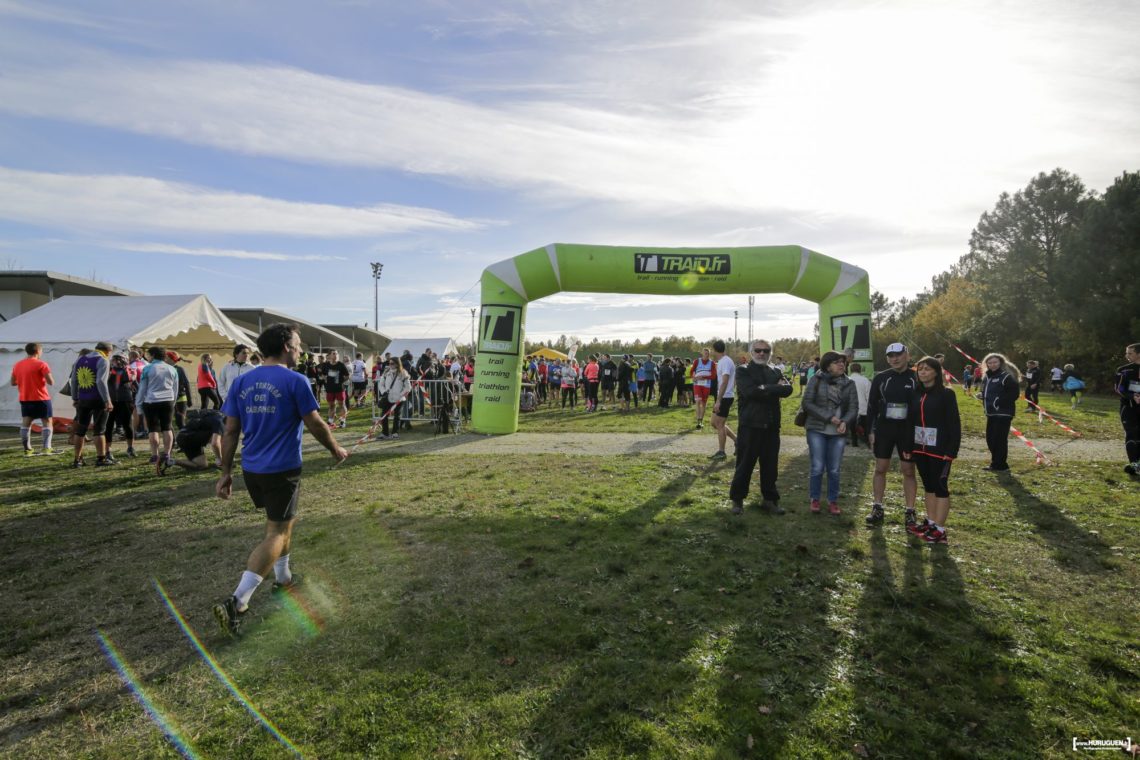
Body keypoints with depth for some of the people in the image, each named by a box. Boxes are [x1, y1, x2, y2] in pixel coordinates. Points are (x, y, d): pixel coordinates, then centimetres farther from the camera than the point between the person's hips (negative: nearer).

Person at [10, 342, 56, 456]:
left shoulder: (17, 365, 8)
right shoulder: (41, 364, -11)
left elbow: (13, 382, 14)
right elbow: (51, 382, -17)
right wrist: (44, 378, 5)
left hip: (25, 399, 6)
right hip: (41, 399, -6)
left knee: (25, 423, 6)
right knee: (47, 422, 1)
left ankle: (27, 449, 5)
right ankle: (47, 448, -5)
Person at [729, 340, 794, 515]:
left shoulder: (775, 372, 14)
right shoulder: (743, 371, -1)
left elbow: (788, 389, -4)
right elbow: (751, 391, -19)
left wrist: (765, 389, -14)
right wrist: (775, 389, -12)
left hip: (772, 426, 5)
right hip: (750, 425, -4)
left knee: (770, 466, 10)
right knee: (744, 464, 3)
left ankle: (770, 499, 24)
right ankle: (737, 499, 17)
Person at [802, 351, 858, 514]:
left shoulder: (849, 384, 7)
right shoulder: (816, 380, -3)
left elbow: (854, 407, 3)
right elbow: (807, 403, -8)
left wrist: (845, 422, -18)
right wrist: (829, 417, -16)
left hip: (838, 433, 3)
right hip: (817, 430, -2)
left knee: (834, 470, 6)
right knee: (818, 468, -1)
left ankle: (833, 501, 21)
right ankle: (815, 500, 16)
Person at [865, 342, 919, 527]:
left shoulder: (916, 378, -3)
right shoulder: (881, 378, 1)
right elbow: (872, 405, 5)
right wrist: (871, 430, 0)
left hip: (908, 430, -1)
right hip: (884, 428, 1)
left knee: (908, 471, 5)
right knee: (880, 469, 6)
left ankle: (909, 512, 15)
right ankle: (877, 509, 16)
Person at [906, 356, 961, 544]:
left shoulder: (946, 393, -8)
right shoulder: (916, 393, 8)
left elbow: (954, 423, -11)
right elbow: (911, 420, 11)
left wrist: (951, 451, -16)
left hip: (939, 449, -6)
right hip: (920, 448, 6)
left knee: (940, 486, 0)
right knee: (928, 485, 14)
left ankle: (940, 530, 6)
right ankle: (930, 522, 25)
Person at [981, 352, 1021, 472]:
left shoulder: (1006, 376, -11)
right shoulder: (987, 377, 15)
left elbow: (1014, 393, -16)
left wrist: (1000, 402, -17)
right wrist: (985, 403, 10)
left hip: (1003, 414, -9)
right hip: (991, 413, 9)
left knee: (999, 439, -6)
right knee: (990, 438, 13)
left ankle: (1000, 465, 2)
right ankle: (996, 463, 25)